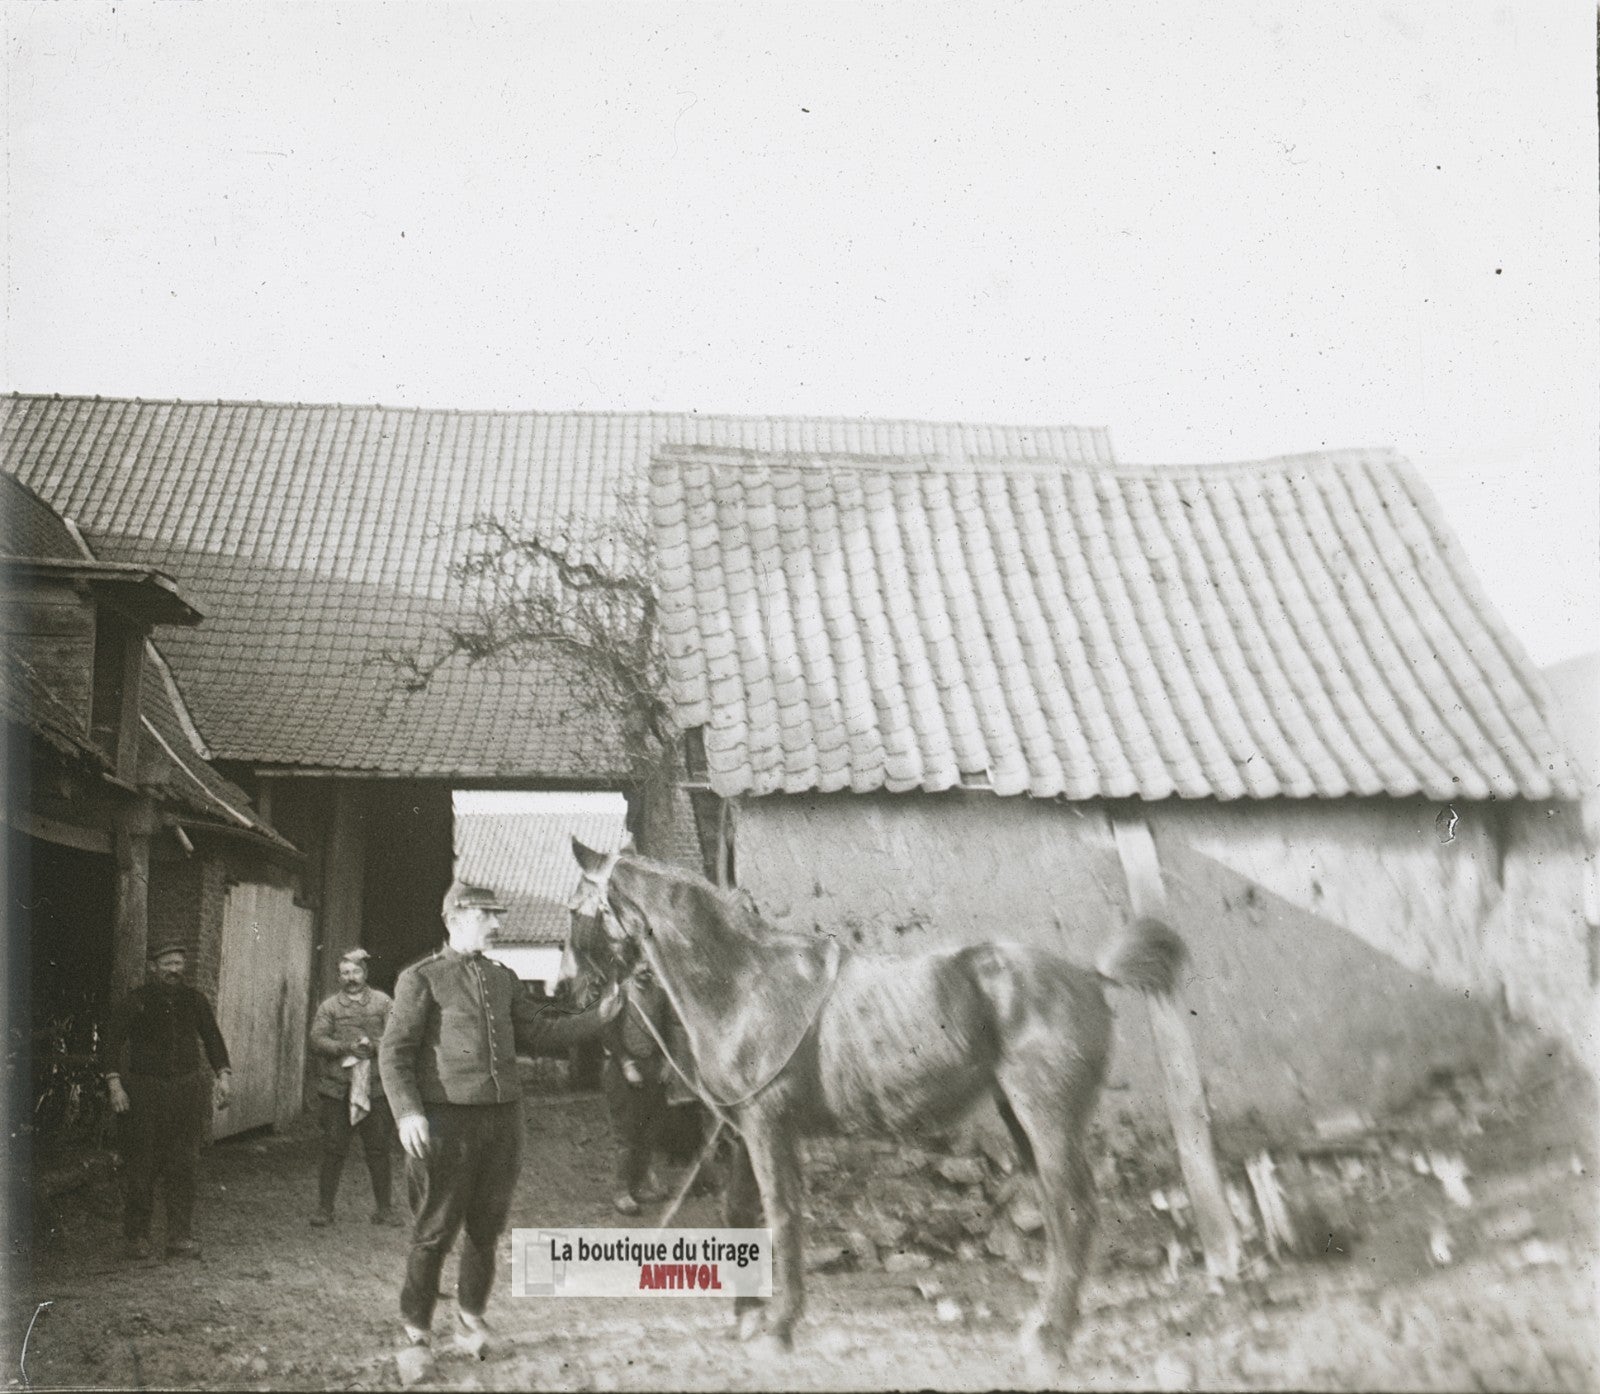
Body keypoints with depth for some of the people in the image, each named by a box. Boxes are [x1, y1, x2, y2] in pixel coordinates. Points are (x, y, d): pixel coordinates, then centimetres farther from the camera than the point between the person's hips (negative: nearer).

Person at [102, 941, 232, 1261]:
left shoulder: (193, 1000, 7)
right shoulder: (135, 1001, -3)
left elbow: (212, 1038, 14)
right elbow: (110, 1042, -3)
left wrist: (223, 1074, 2)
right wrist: (115, 1084, -12)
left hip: (187, 1091, 3)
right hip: (144, 1093, -2)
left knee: (184, 1168, 2)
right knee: (141, 1168, 1)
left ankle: (181, 1239, 8)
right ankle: (136, 1238, 14)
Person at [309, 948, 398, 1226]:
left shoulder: (383, 1002, 9)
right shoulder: (329, 1006, 10)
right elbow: (317, 1038, -3)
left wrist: (373, 1045, -17)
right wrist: (346, 1047, -18)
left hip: (375, 1087, 0)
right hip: (336, 1088, 0)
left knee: (378, 1149, 3)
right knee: (333, 1149, 2)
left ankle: (384, 1208, 12)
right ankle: (324, 1208, 13)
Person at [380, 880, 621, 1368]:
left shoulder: (503, 979, 14)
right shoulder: (421, 978, -3)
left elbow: (536, 1033, 15)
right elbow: (394, 1052, -8)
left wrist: (595, 1017, 6)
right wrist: (407, 1112, -21)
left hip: (504, 1116, 5)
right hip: (445, 1119, -5)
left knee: (487, 1227, 12)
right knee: (435, 1231, 1)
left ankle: (470, 1318, 29)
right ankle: (416, 1332, 16)